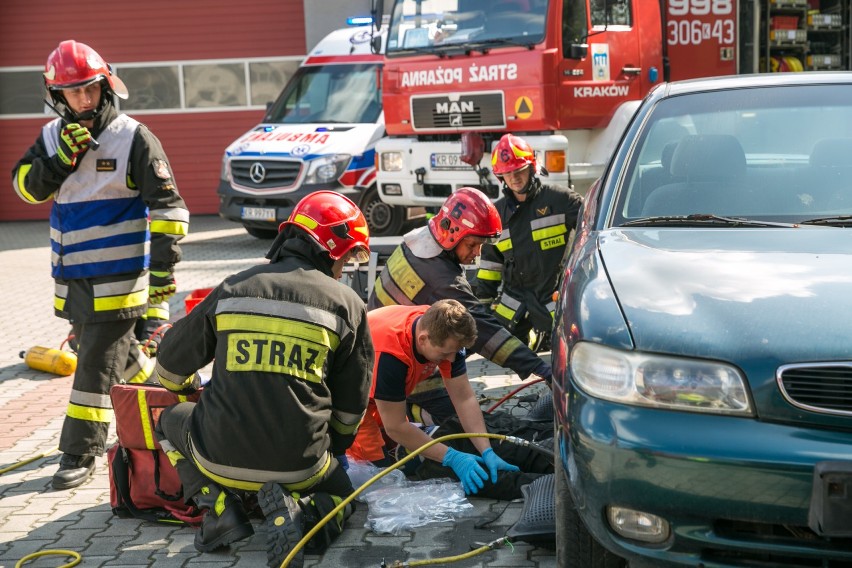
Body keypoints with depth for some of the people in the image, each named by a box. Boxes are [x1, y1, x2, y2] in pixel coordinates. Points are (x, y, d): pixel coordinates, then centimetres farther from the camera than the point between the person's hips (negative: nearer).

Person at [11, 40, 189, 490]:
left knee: (97, 367, -6)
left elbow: (166, 204, -10)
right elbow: (25, 186, 0)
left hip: (118, 280, -6)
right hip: (72, 278, 6)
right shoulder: (52, 137, 9)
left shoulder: (133, 138, -9)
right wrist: (61, 157, -16)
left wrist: (163, 266, -16)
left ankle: (80, 454, 1)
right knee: (116, 352, 20)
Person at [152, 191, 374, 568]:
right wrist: (334, 449, 30)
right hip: (299, 466, 0)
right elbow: (350, 407, 9)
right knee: (339, 492, 31)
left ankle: (219, 508, 8)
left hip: (222, 460, 0)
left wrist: (189, 388, 38)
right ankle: (297, 511, -3)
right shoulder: (347, 304, 1)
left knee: (171, 421, 30)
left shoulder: (233, 288, 3)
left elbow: (171, 366, 15)